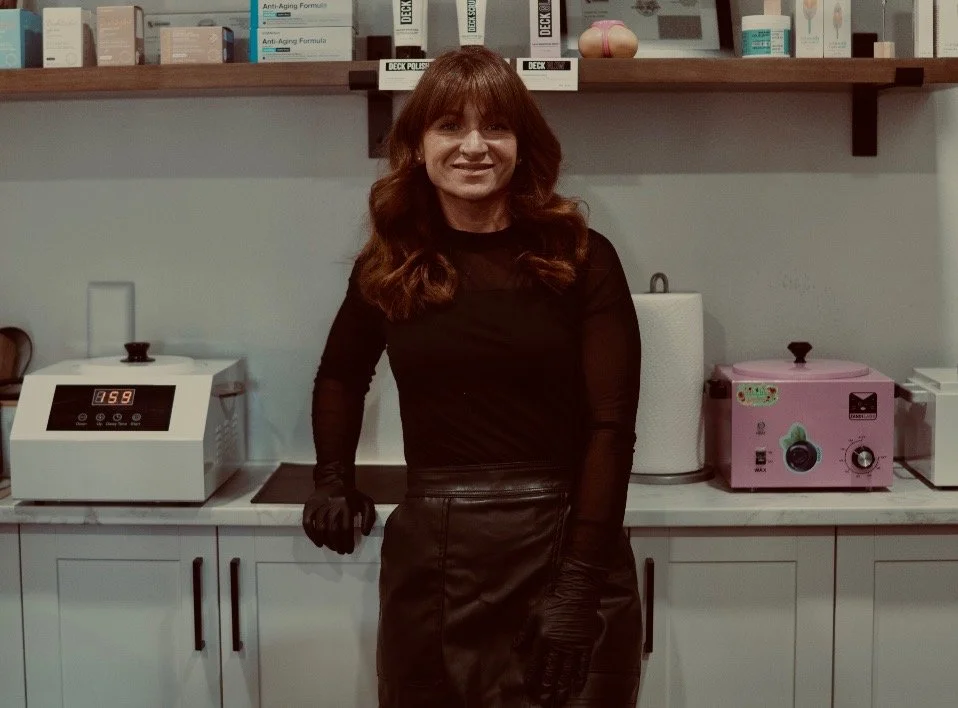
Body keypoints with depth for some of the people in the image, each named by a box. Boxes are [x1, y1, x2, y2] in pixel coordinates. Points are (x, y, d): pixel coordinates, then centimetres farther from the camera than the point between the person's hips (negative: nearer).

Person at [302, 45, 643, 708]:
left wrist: (578, 587, -13)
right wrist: (333, 481, 13)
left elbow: (611, 428, -8)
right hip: (429, 555, 3)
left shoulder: (581, 259, -4)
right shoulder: (389, 266, 4)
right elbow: (340, 375, 24)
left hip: (562, 545, -2)